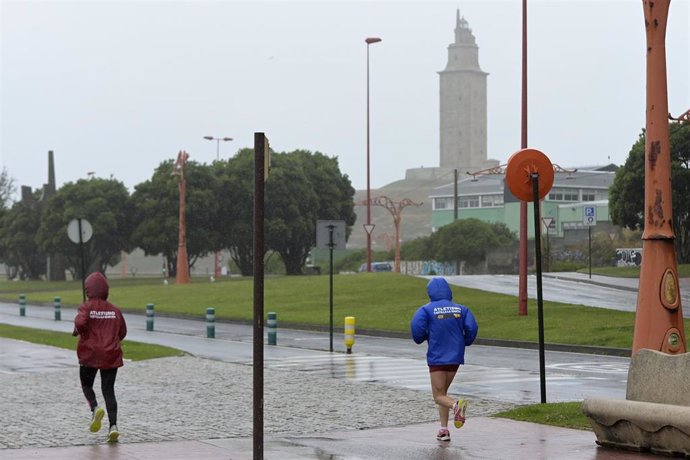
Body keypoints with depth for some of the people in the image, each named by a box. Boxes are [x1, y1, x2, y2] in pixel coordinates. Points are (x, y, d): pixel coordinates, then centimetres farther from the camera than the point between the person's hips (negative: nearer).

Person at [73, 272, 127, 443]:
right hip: (111, 356, 3)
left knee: (86, 385, 17)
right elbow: (122, 332, 8)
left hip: (90, 355, -3)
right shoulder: (115, 310, 5)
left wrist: (77, 331, -5)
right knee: (109, 390, 5)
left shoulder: (86, 307, -7)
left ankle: (95, 408, -12)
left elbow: (80, 322, -26)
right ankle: (113, 426, -10)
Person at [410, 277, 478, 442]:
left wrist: (420, 339, 4)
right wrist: (464, 343, 12)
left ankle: (456, 405, -29)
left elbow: (417, 328, -18)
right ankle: (444, 430, 9)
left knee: (439, 396, 3)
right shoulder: (461, 309, 4)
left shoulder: (427, 309, -6)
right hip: (455, 357, 4)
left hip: (436, 358, -4)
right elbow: (472, 328, -6)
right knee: (442, 392, 18)